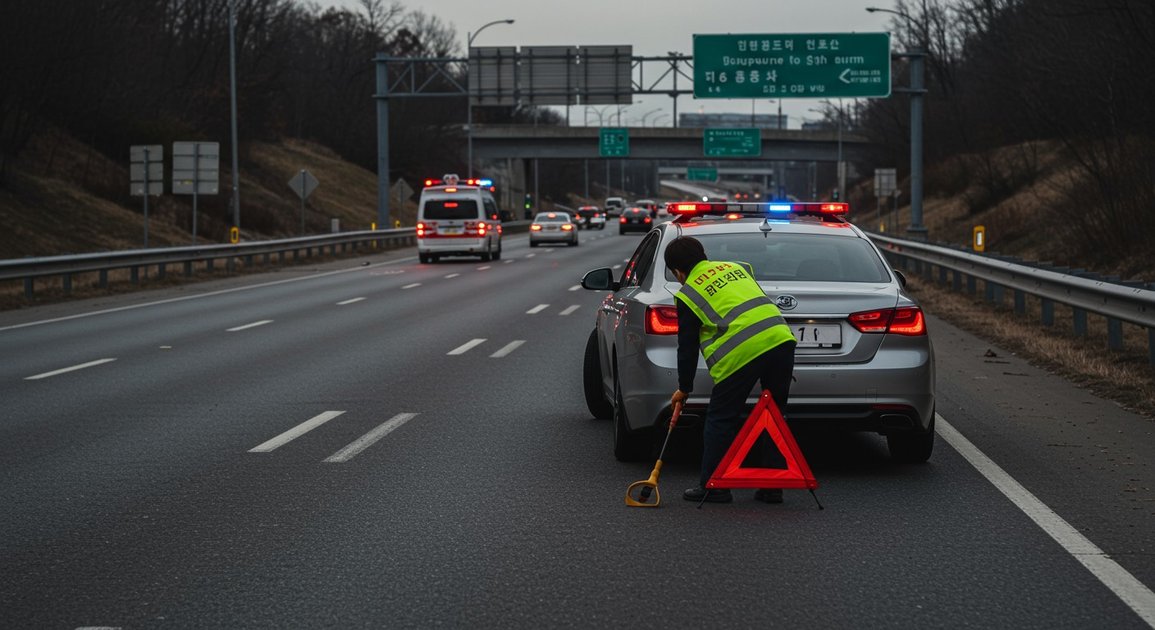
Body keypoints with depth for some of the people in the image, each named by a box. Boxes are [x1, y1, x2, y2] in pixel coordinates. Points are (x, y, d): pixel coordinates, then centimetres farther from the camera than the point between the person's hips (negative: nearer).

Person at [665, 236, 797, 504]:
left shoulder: (688, 294, 8)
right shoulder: (734, 267, 25)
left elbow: (687, 347, 11)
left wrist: (684, 388, 22)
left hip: (742, 352, -6)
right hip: (780, 339, 6)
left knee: (720, 419, 8)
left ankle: (713, 486, 10)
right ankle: (772, 486, 16)